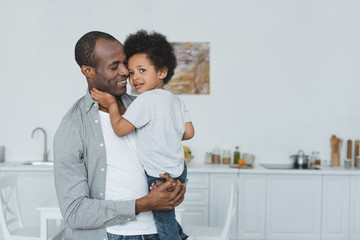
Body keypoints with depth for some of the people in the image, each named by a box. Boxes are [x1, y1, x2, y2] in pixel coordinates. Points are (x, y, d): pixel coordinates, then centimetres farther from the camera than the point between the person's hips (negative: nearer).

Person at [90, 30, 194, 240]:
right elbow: (189, 132, 4)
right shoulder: (176, 100, 4)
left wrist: (111, 104, -9)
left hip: (159, 177, -8)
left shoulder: (146, 100, -20)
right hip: (179, 172, 8)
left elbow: (120, 128, -23)